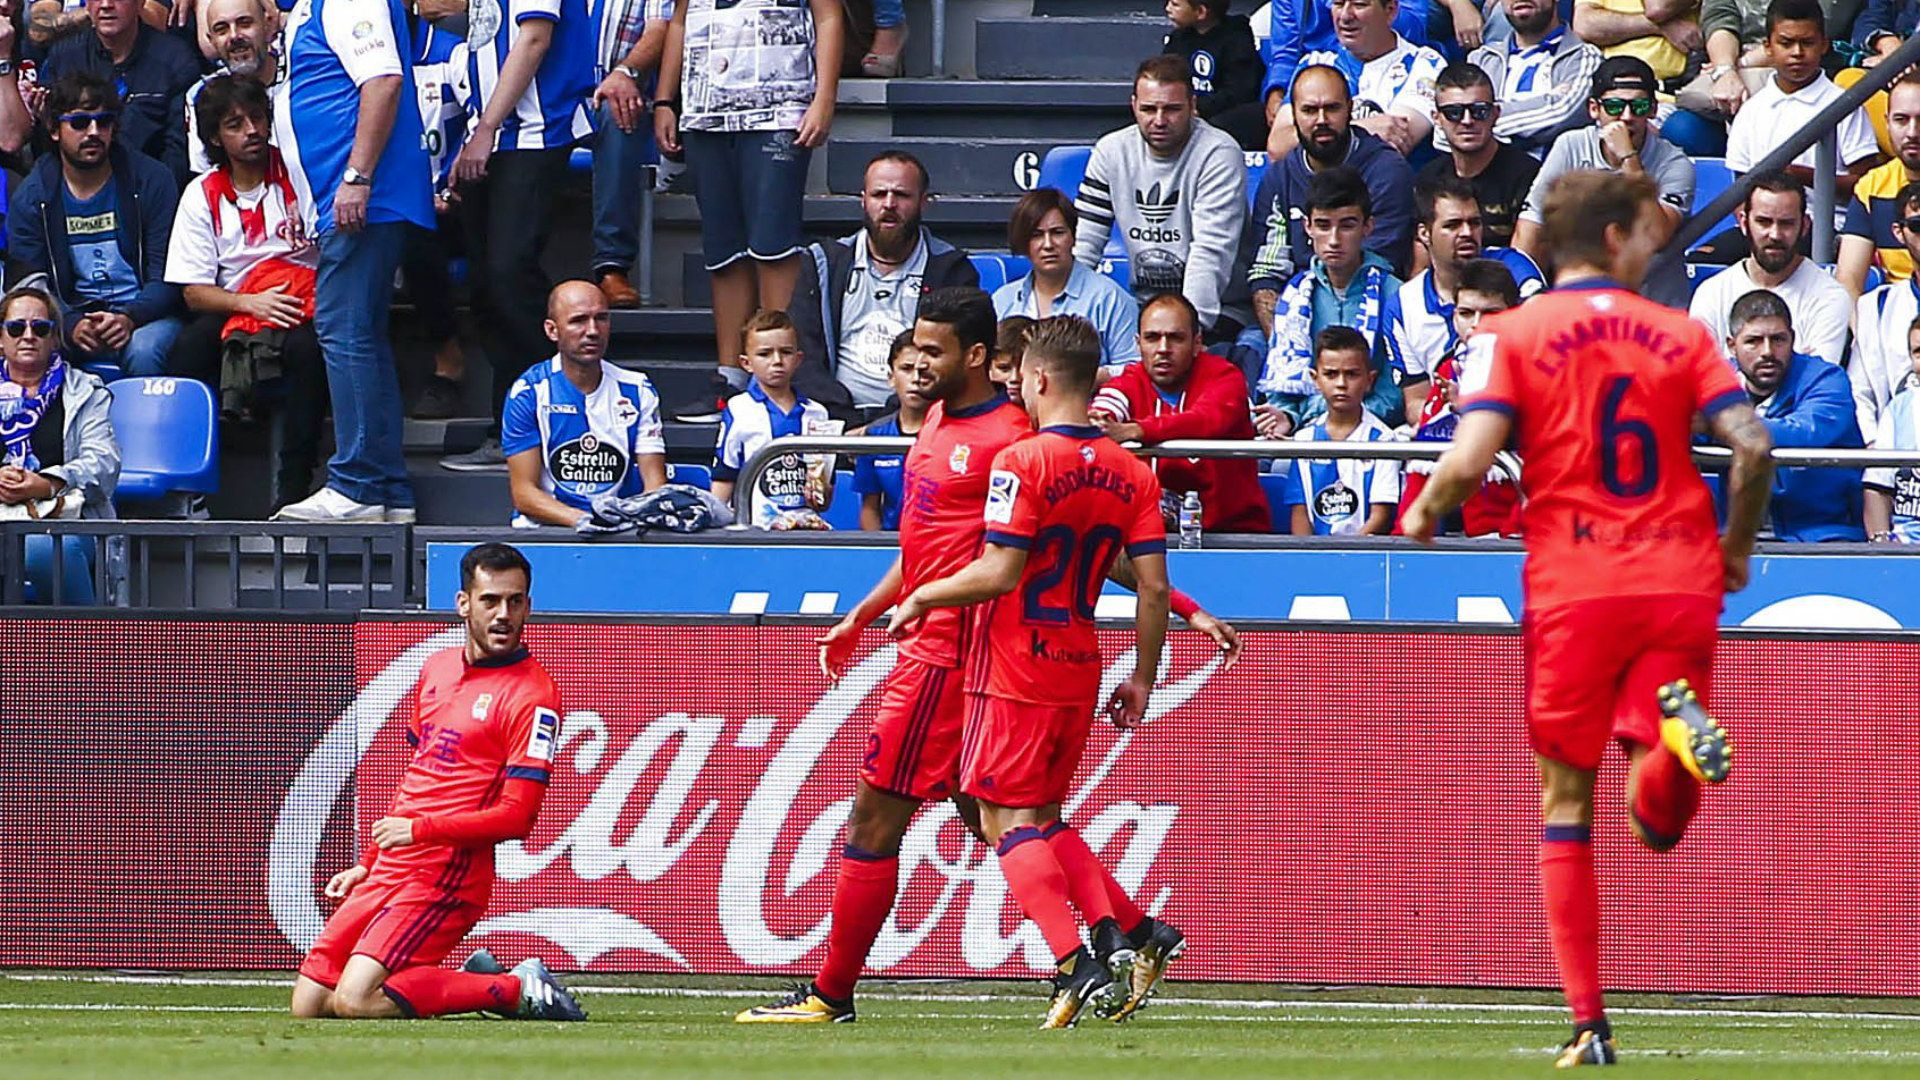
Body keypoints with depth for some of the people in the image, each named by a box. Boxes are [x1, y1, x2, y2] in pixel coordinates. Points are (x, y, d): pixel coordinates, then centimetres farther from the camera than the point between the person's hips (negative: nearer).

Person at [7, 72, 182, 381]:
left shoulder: (152, 180, 0)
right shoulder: (31, 196, 4)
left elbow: (166, 277, -5)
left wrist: (130, 318, -25)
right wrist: (72, 326, -22)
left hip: (142, 313, -1)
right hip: (72, 315, 1)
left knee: (143, 352, -36)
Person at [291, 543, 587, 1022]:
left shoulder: (531, 695, -9)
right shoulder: (437, 669, 16)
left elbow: (518, 816, -15)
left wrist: (419, 829, -17)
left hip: (446, 875, -8)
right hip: (389, 871, 8)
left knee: (354, 1001, -23)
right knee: (308, 1004, 4)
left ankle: (516, 989, -8)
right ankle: (473, 978, 14)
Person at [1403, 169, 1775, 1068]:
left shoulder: (1512, 335, 2)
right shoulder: (1680, 336, 8)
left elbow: (1468, 461, -10)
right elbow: (1752, 446, -3)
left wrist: (1424, 516, 11)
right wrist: (1734, 548, 13)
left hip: (1573, 589, -1)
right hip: (1679, 584, 1)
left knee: (1566, 807, 10)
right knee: (1657, 821, 6)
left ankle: (1590, 1027, 2)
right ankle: (1676, 727, -30)